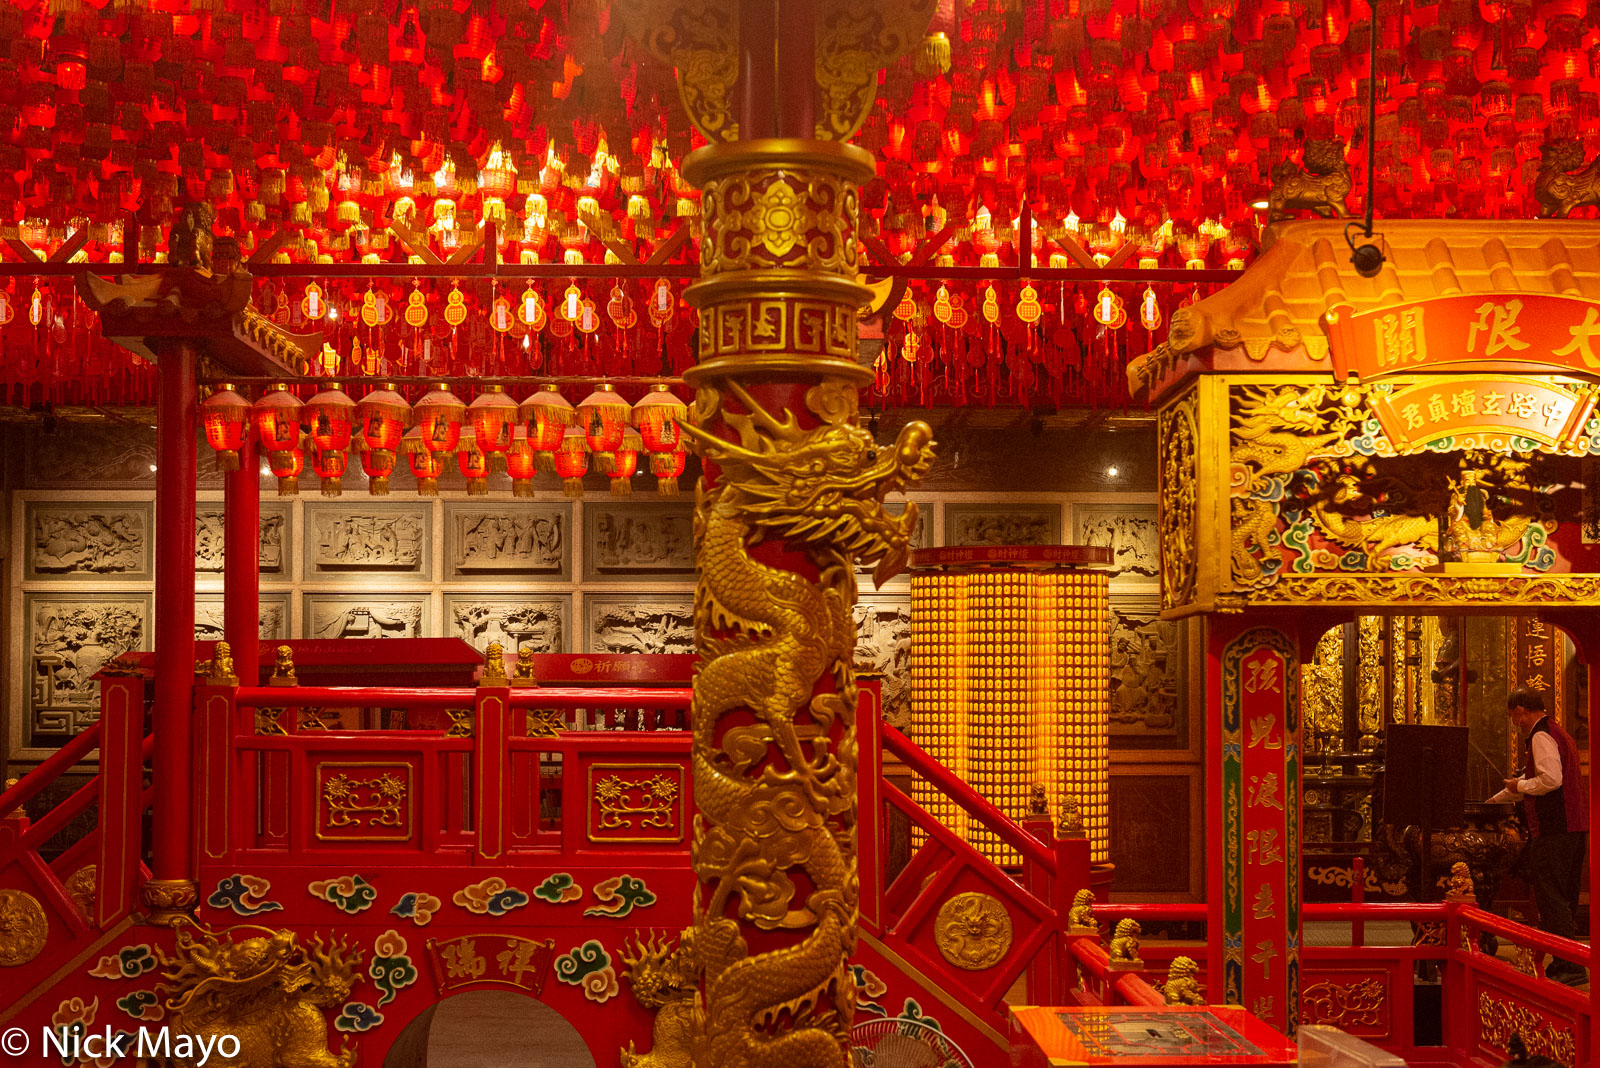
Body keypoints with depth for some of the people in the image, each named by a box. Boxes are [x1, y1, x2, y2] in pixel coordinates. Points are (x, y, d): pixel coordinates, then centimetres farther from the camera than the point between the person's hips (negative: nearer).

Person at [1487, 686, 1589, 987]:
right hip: (1575, 826, 10)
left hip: (1554, 831, -10)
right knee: (1565, 899, 13)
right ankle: (1563, 965, 19)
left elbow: (1551, 779, -24)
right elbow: (1535, 776, 35)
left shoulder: (1541, 736, -10)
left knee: (1551, 898, -9)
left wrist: (1520, 786, -6)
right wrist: (1496, 800, 42)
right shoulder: (1557, 733, 23)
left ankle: (1570, 968, -11)